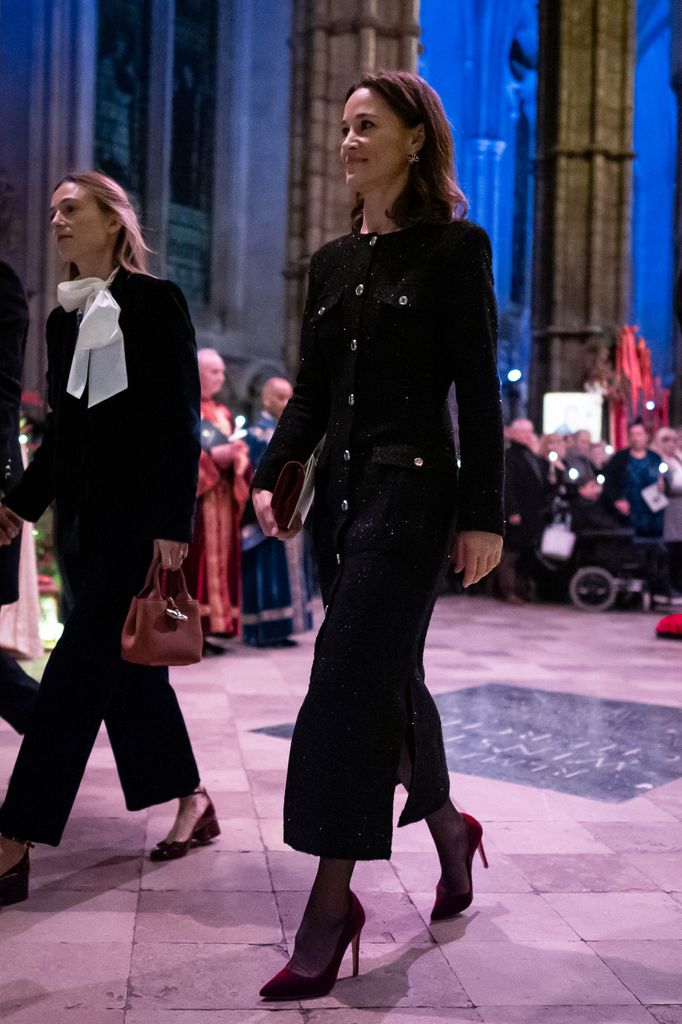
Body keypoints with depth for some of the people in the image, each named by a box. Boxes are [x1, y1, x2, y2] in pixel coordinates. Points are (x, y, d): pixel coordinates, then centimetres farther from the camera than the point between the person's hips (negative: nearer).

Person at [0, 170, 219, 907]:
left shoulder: (156, 302, -5)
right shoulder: (63, 318, 14)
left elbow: (179, 419, -11)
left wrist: (173, 523, -17)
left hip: (138, 513, -7)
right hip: (83, 515, 7)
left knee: (79, 669, -10)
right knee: (127, 665, 11)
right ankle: (192, 801, 25)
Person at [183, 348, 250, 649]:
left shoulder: (224, 414, 21)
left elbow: (240, 452, 17)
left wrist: (236, 456, -7)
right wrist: (214, 455, -19)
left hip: (222, 498, 7)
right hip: (191, 498, -7)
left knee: (219, 562, 3)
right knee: (192, 563, -10)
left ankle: (207, 627, 7)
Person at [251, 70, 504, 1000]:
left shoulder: (454, 248, -4)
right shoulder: (333, 261, 14)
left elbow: (478, 391, -8)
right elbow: (311, 391, 14)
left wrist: (482, 513, -13)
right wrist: (272, 475, 0)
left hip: (412, 488, -7)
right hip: (342, 490, 7)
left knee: (350, 685, -12)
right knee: (389, 679, 17)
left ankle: (331, 902, -6)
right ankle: (450, 832, 40)